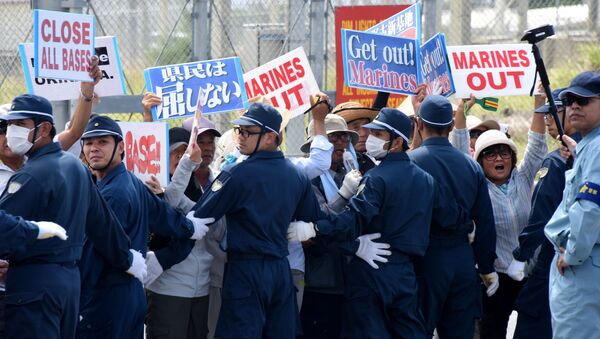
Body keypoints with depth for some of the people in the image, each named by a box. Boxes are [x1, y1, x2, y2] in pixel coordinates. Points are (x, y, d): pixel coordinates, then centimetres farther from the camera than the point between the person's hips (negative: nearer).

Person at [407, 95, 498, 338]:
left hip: (427, 260, -4)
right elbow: (485, 222, 9)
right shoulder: (470, 165, 6)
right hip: (463, 260, 4)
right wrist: (486, 268, 18)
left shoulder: (410, 162, -10)